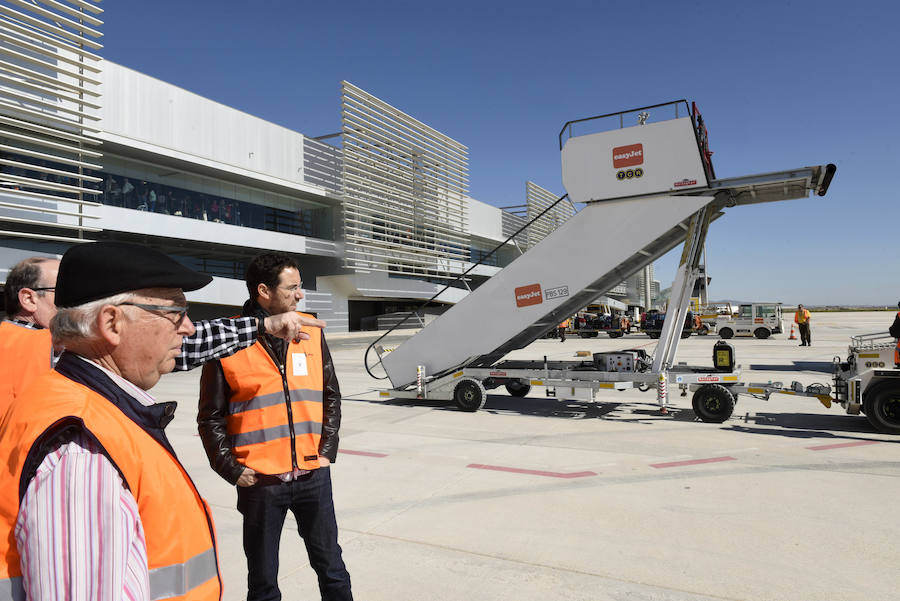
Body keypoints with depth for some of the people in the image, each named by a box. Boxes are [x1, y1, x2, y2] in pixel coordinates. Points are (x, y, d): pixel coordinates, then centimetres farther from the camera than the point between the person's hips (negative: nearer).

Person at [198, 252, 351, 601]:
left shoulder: (311, 332, 3)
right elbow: (210, 417, 0)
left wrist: (326, 451, 2)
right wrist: (232, 470, -5)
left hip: (313, 475, 3)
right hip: (260, 481, -2)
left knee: (331, 569, 15)